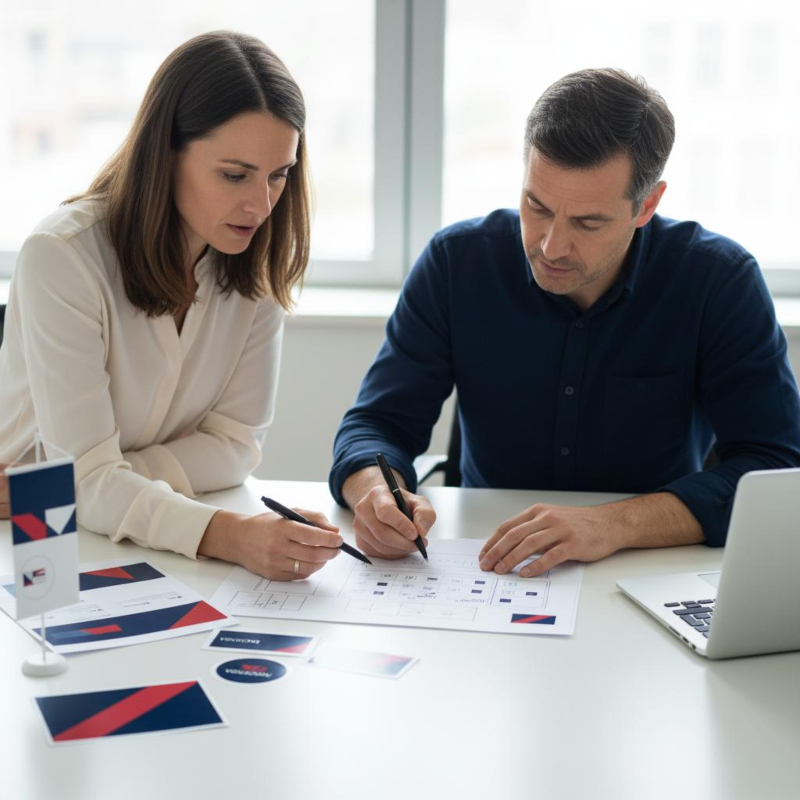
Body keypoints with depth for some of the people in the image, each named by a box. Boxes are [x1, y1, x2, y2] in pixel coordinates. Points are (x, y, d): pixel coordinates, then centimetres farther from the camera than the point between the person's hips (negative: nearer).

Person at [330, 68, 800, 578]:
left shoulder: (720, 282, -10)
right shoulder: (458, 261, -6)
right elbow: (378, 423, -4)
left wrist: (617, 524, -31)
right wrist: (379, 493, -27)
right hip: (486, 571, 2)